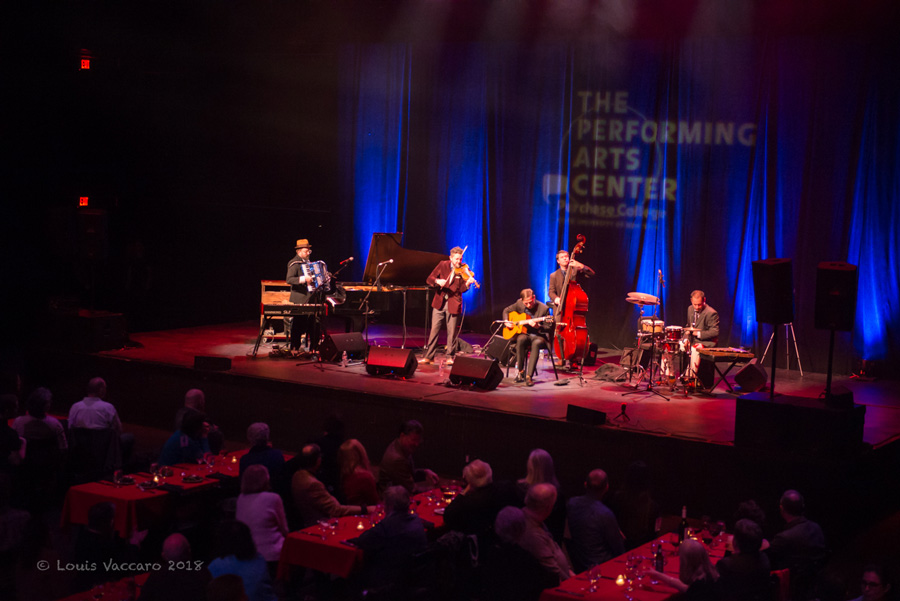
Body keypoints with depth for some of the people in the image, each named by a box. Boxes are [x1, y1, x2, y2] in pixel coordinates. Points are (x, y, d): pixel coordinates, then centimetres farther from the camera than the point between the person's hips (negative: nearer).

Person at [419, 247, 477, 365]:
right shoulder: (443, 265, 1)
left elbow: (461, 289, -10)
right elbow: (429, 279, -3)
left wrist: (467, 283, -31)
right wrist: (437, 281, -24)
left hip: (453, 304, -1)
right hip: (439, 303, 1)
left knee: (452, 332, 2)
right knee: (434, 330, 3)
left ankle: (450, 357, 14)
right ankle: (428, 356, 9)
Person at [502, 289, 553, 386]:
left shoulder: (543, 309, -11)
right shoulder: (519, 304, 0)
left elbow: (550, 329, -10)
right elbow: (506, 310, 19)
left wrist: (538, 327, -27)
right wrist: (506, 321, 0)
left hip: (539, 336, -2)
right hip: (523, 333, 3)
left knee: (536, 343, -38)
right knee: (521, 339, -35)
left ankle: (529, 376, -39)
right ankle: (520, 370, -22)